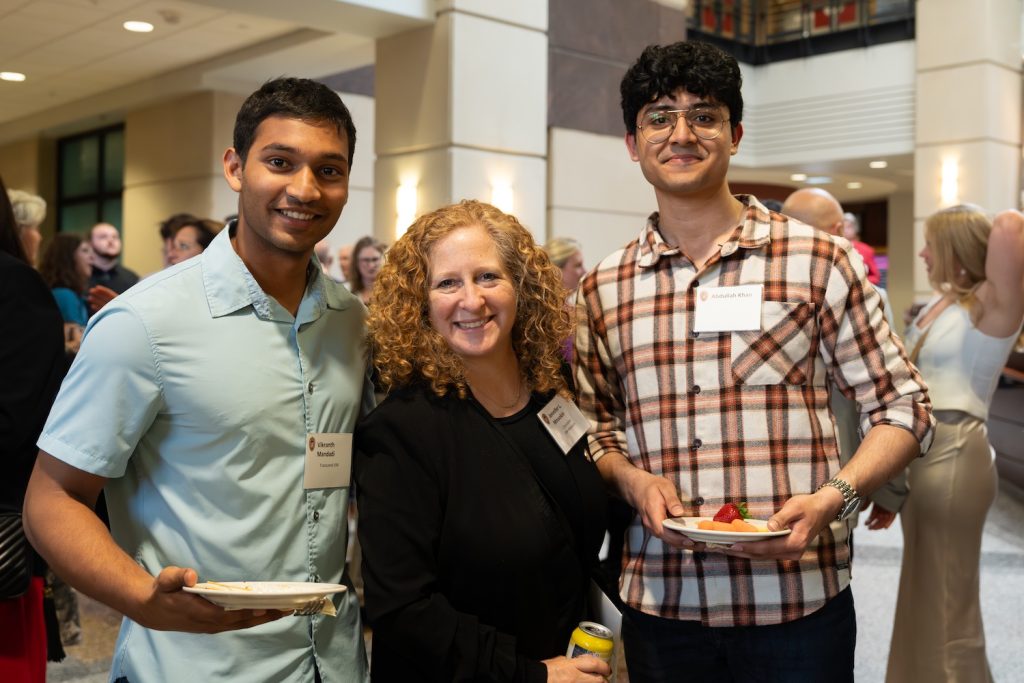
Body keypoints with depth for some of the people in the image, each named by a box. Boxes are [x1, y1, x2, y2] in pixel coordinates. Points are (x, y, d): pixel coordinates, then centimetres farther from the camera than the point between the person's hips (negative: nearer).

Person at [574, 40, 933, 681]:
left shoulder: (818, 262, -3)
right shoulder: (602, 290, 5)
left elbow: (903, 409, 1)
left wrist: (833, 498, -15)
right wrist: (631, 478, -6)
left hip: (798, 601, -2)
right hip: (659, 601, 3)